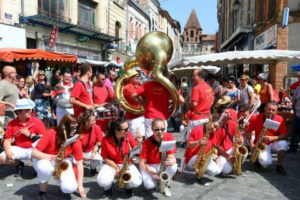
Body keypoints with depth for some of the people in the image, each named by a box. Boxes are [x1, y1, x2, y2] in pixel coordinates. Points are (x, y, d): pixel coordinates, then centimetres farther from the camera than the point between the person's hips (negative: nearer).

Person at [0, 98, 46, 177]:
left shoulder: (37, 121, -8)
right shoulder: (12, 124, -1)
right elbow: (7, 140, 1)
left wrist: (29, 135, -18)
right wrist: (8, 151, -17)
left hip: (34, 148, -3)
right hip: (19, 149, 3)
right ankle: (18, 164, 16)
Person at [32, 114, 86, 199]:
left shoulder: (76, 141, -18)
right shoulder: (51, 133, -26)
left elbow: (79, 163, -13)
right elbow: (34, 153, -25)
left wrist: (80, 185, -16)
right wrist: (52, 158, -40)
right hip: (45, 159, -1)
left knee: (70, 188, -22)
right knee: (45, 168, -40)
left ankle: (61, 178, 16)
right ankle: (42, 192, -8)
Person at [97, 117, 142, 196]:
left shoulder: (128, 135, -13)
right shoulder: (106, 140, -18)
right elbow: (105, 158, -6)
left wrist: (139, 143, -26)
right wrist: (116, 168, -15)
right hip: (112, 164, -1)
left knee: (137, 182, -27)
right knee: (102, 181, -31)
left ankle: (128, 185, 12)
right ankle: (108, 186, 9)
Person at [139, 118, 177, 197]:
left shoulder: (169, 137, -18)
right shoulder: (147, 142, -23)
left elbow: (172, 157, -17)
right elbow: (142, 162, -18)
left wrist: (171, 161, -41)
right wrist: (152, 173, -31)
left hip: (163, 164, 2)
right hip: (149, 166, -2)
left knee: (174, 167, -30)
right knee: (149, 185, -28)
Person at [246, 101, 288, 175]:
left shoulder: (280, 119, -8)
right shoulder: (257, 118, -9)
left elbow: (285, 135, -11)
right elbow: (248, 131, -1)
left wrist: (272, 138, -26)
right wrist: (251, 143, -12)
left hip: (274, 144, 2)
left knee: (283, 143, -31)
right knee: (266, 163, -26)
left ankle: (279, 166, -10)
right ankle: (258, 158, 12)